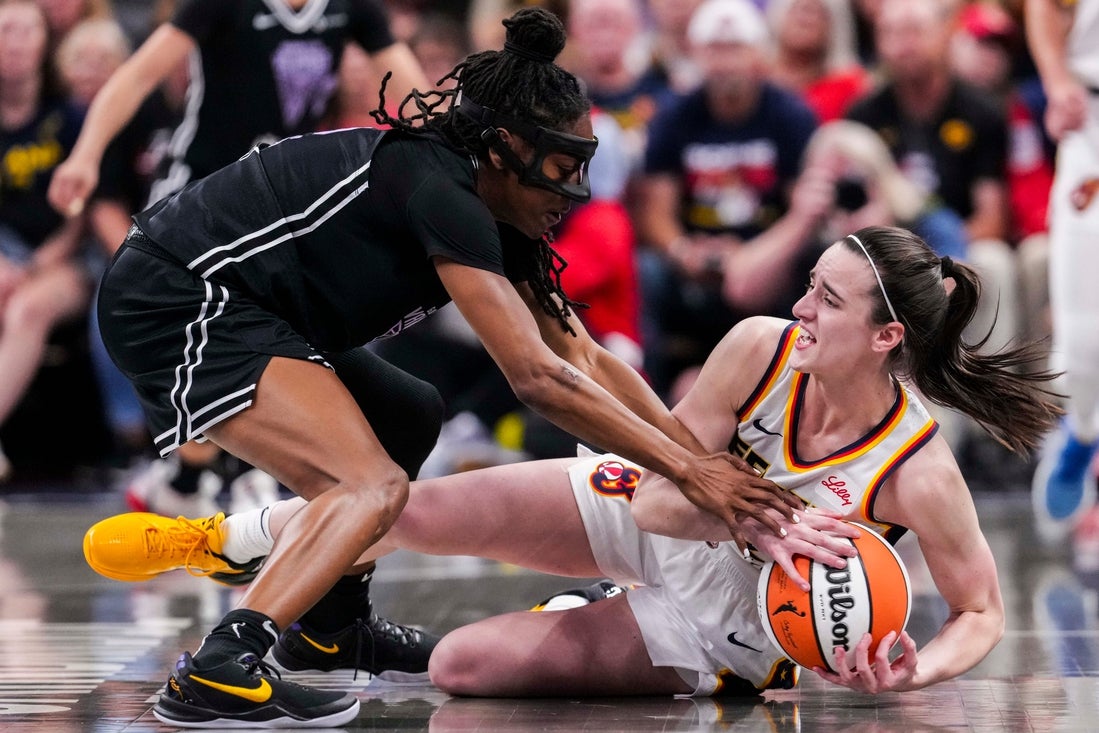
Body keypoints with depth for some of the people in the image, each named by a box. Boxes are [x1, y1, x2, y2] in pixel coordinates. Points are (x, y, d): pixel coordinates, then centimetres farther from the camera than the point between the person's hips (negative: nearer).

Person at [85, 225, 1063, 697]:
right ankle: (232, 539, 27)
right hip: (656, 518, 3)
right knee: (423, 509, -5)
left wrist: (910, 675, -35)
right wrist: (758, 521, -36)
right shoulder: (760, 349, -22)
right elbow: (662, 490, -17)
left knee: (464, 664, -17)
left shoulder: (919, 473, -30)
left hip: (726, 627, -3)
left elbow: (981, 613, -15)